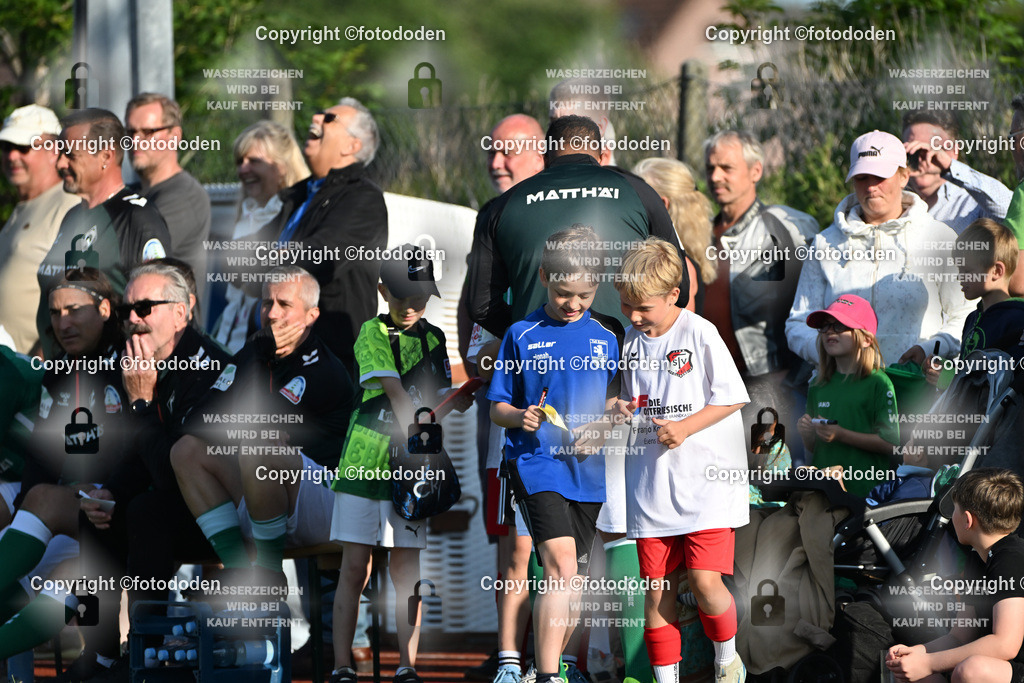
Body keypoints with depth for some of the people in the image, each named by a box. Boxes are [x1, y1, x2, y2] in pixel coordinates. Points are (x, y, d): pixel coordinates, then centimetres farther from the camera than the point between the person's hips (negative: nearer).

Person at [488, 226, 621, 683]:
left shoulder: (607, 337, 8)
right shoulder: (522, 335, 2)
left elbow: (617, 403, 14)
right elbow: (497, 408, 6)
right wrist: (519, 417, -15)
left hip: (587, 469, 4)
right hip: (535, 460, -4)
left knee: (571, 579, 10)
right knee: (560, 562, -20)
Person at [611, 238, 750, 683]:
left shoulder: (699, 334, -8)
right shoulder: (632, 341, 8)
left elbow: (733, 398, -6)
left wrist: (685, 427, -15)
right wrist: (621, 408, -2)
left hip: (704, 480, -5)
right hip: (650, 485, 5)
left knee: (705, 581, -11)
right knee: (656, 591, 4)